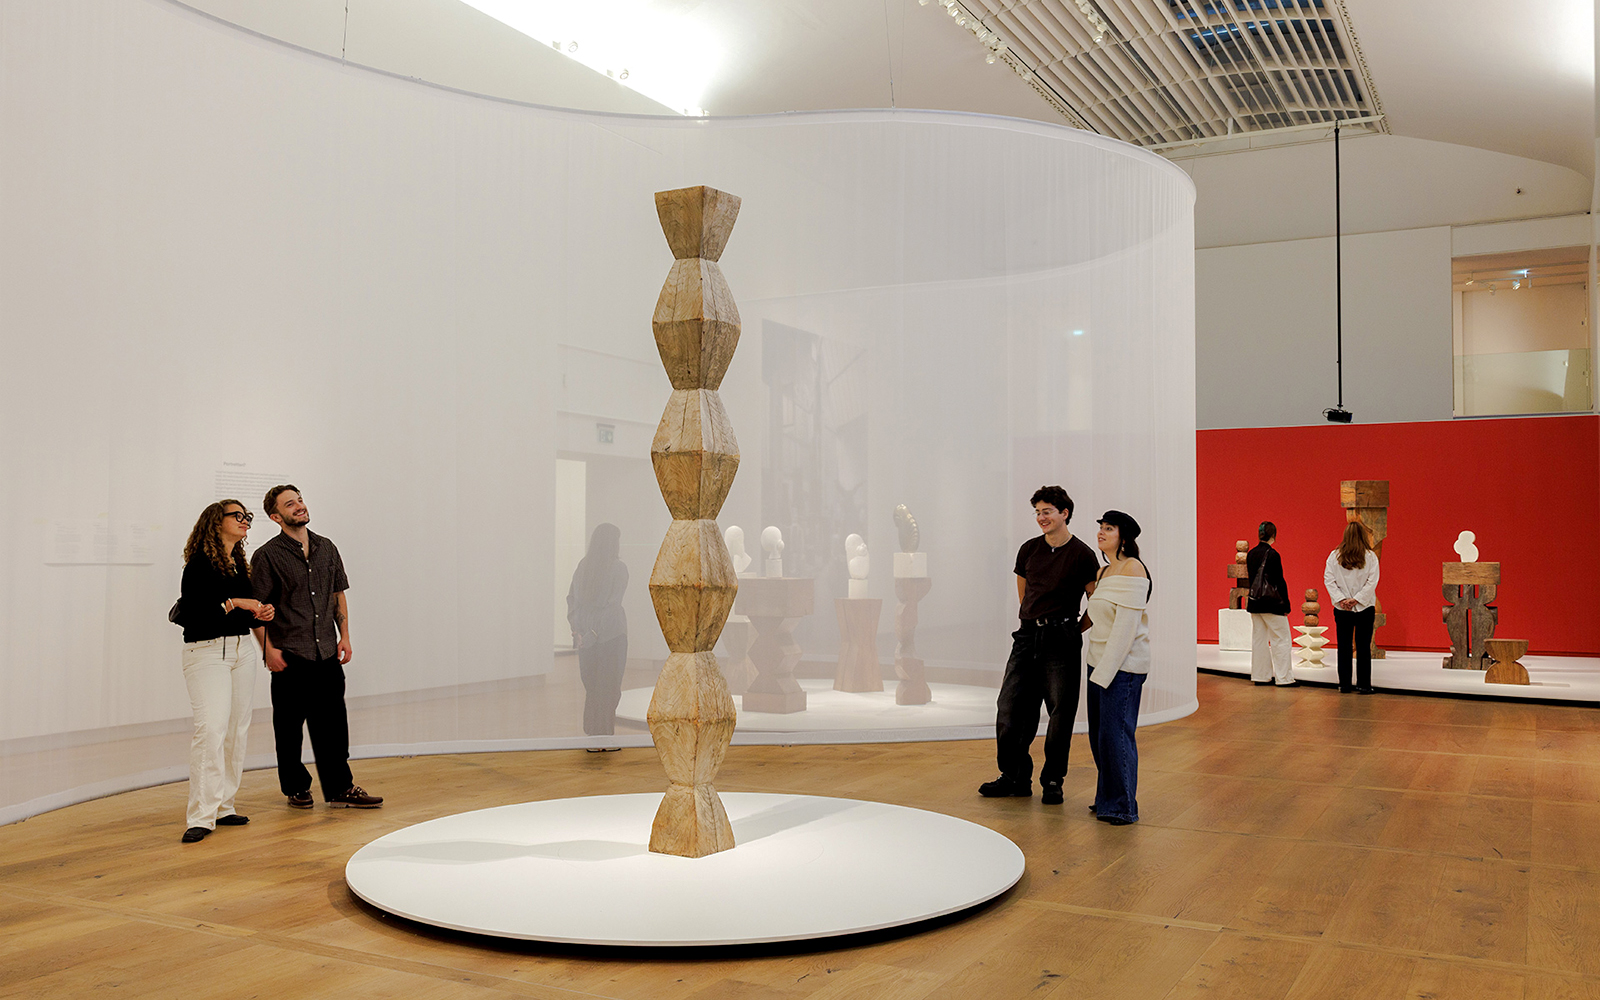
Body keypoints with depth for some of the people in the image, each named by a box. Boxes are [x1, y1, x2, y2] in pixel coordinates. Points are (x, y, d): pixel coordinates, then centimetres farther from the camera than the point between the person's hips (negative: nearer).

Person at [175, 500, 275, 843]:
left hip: (242, 650, 8)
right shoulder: (200, 564, -10)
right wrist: (232, 603, -19)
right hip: (207, 653, -8)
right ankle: (202, 816, -12)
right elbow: (188, 614, -19)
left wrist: (261, 613, 3)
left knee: (236, 729, 8)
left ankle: (223, 807, 16)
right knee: (210, 728, -16)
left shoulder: (241, 565, 14)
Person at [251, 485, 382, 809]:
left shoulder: (326, 549, 10)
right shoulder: (268, 556, -5)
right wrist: (268, 649, -11)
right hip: (289, 657, -4)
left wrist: (344, 636, 9)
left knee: (333, 723, 5)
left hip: (327, 654, 4)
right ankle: (297, 789, 20)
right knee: (289, 727, 5)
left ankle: (340, 788, 12)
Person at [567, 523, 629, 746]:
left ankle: (593, 737, 16)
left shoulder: (582, 567, 6)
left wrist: (576, 630, 2)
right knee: (609, 686, 4)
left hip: (586, 634, 5)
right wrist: (595, 633, -12)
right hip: (611, 634, -5)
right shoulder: (618, 568, -9)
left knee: (592, 685, 13)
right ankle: (603, 738, 5)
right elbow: (612, 604, -15)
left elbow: (571, 599, 4)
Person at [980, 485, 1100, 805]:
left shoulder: (1082, 555, -5)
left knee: (1061, 713, 1)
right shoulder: (1029, 550, 9)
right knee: (1009, 708, 3)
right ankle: (1015, 777, 17)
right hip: (1027, 636, 5)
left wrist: (1071, 630, 4)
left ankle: (1052, 781, 15)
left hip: (1062, 642, -4)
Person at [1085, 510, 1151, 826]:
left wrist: (1105, 671, -18)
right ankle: (1106, 799, 22)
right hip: (1099, 662, 8)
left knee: (1115, 733, -5)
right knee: (1098, 734, 11)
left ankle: (1122, 807, 6)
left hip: (1123, 665, -8)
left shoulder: (1132, 568, -13)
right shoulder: (1105, 571, 14)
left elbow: (1126, 626, -17)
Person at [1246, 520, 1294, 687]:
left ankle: (1260, 676, 16)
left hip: (1255, 603, 7)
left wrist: (1254, 598, 18)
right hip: (1271, 603, -7)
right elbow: (1279, 581, -14)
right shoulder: (1272, 554, -15)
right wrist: (1286, 605, -8)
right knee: (1280, 639, 2)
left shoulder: (1251, 554, 6)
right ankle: (1284, 678, 4)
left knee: (1259, 639, 12)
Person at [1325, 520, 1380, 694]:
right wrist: (1356, 599, -9)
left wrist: (1341, 599, -7)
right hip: (1365, 609, -1)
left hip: (1342, 609, 1)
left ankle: (1344, 685, 10)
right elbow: (1372, 581, -9)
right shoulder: (1370, 556, -5)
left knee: (1344, 647, 7)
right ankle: (1363, 685, 8)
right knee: (1363, 647, 5)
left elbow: (1328, 579, -5)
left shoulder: (1334, 556, -1)